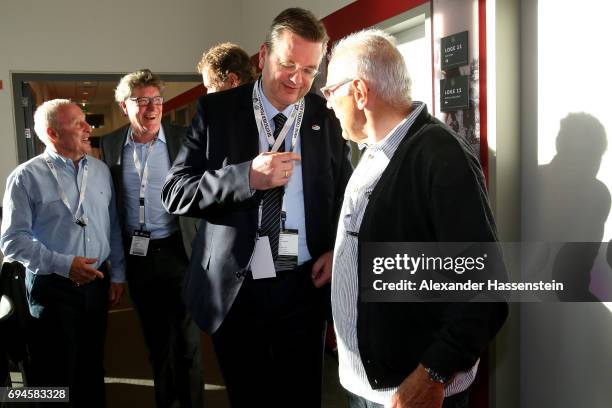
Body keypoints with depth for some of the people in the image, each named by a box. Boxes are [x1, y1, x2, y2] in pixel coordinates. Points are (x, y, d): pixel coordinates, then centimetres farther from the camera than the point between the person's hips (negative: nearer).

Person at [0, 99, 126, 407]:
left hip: (97, 283, 4)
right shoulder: (26, 177, -8)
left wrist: (117, 274, 7)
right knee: (55, 373, 6)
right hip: (52, 286, -4)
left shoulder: (100, 170, 6)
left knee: (91, 367, 17)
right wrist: (63, 264, -19)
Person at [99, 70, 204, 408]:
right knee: (155, 338, 18)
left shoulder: (183, 139, -6)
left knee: (186, 338, 6)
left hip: (175, 250, -3)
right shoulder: (110, 144, 3)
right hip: (135, 254, 3)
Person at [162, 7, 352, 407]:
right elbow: (174, 193, -8)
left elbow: (346, 194, 12)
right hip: (234, 291, 0)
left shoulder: (327, 116, 2)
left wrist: (338, 249, -5)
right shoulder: (217, 110, -3)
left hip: (304, 288, 1)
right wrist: (247, 177, -21)